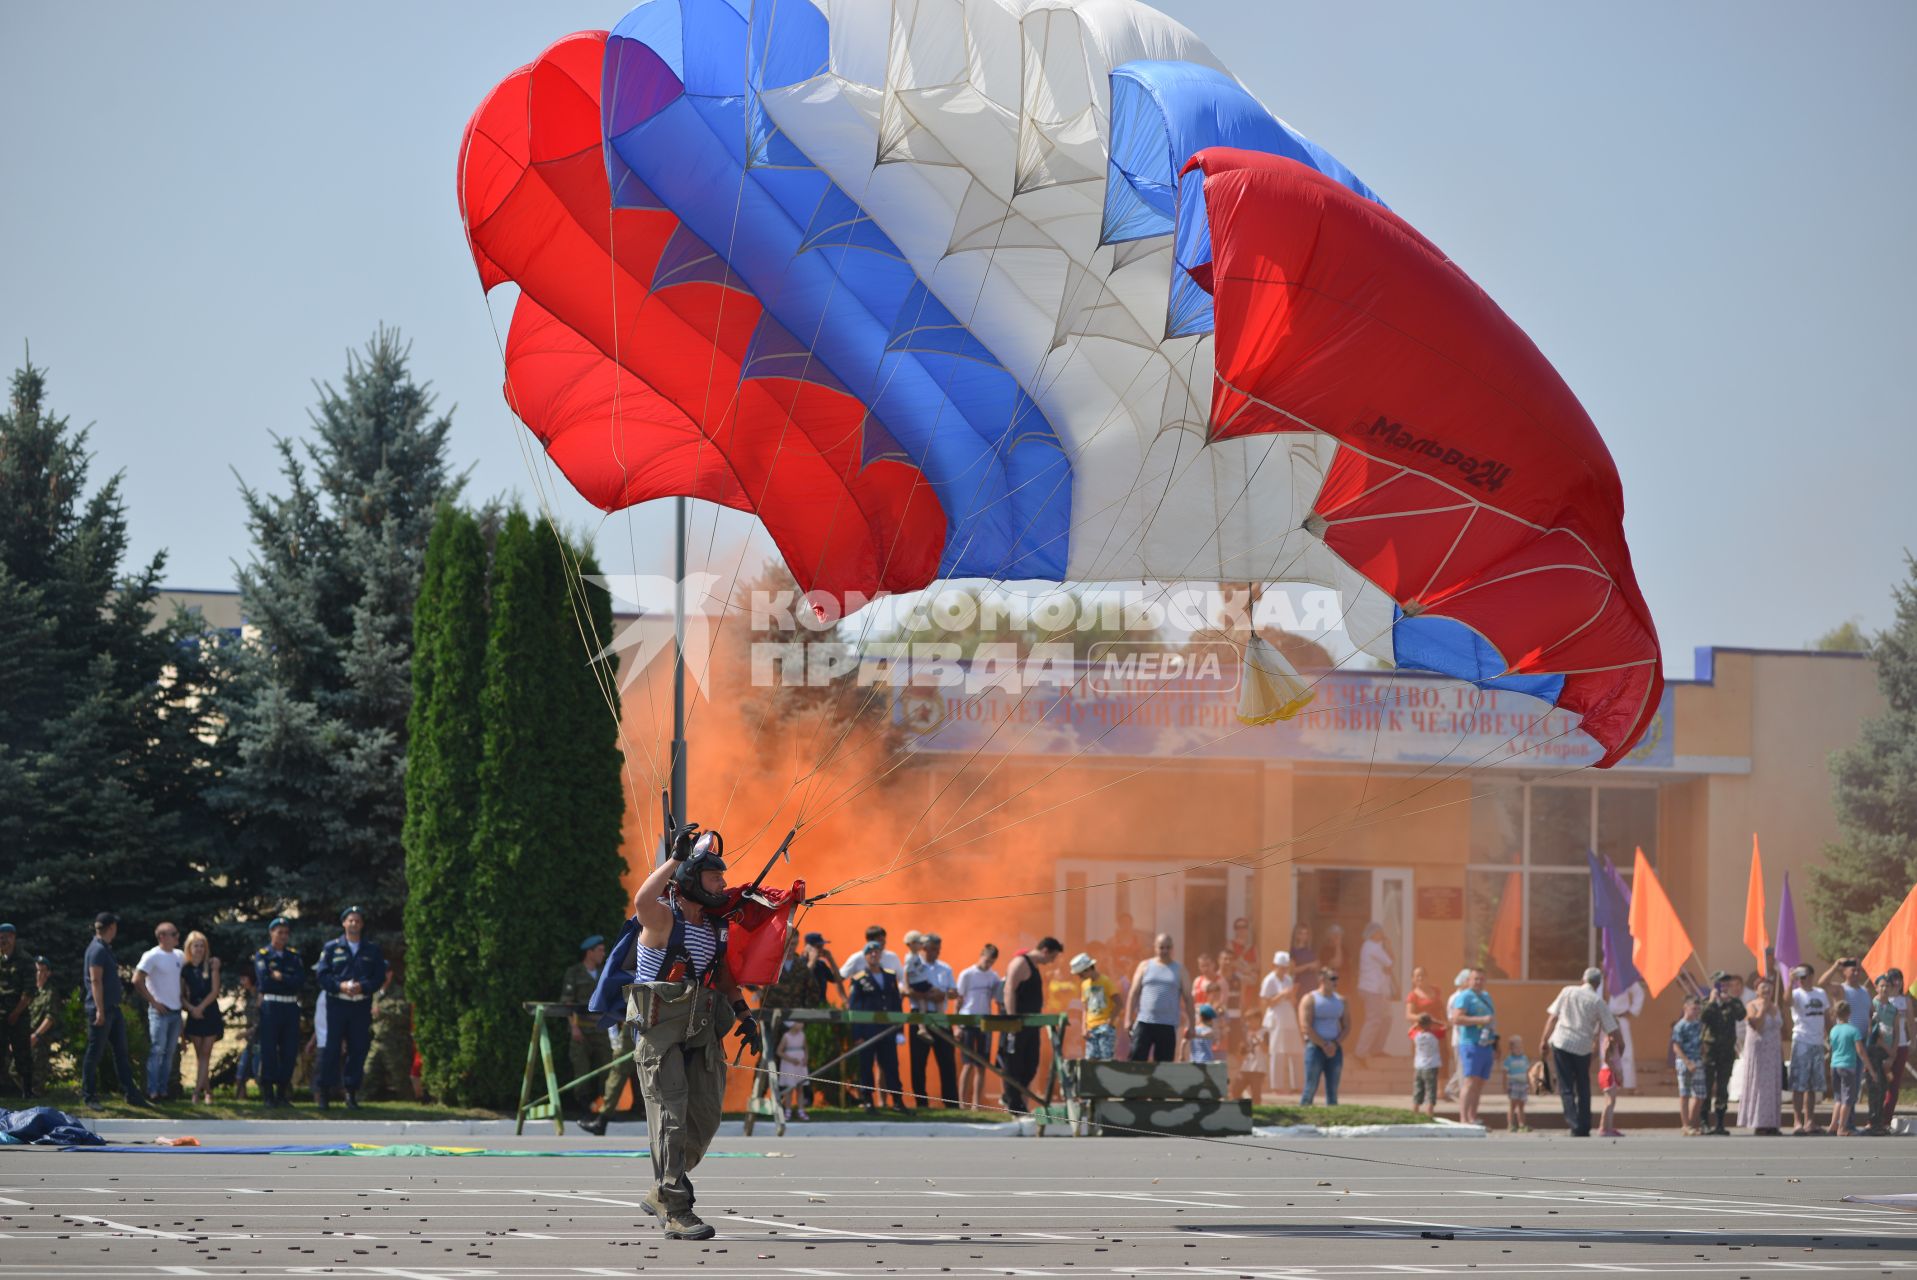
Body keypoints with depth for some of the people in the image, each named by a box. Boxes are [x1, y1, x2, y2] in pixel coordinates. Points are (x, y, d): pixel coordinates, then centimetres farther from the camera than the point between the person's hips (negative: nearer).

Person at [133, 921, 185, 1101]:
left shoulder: (178, 956, 10)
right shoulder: (152, 956, -11)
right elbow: (137, 980, -17)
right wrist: (153, 1002, -16)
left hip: (175, 1011, 7)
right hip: (160, 1011, -7)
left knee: (170, 1053, 9)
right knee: (157, 1051, -9)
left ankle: (164, 1090, 15)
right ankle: (153, 1091, -7)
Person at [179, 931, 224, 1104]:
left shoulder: (212, 965, -1)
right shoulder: (185, 968, 3)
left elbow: (215, 991, -4)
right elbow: (180, 994, 3)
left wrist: (201, 1007, -10)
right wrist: (191, 1008, -12)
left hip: (210, 1013, -2)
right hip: (193, 1015, 2)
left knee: (205, 1054, -6)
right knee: (199, 1055, 5)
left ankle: (197, 1091, -11)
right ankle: (207, 1091, 12)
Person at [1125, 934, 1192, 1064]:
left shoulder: (1179, 969, 10)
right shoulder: (1145, 966, 9)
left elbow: (1188, 998, 9)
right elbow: (1134, 994, 7)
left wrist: (1191, 1024, 2)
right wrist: (1128, 1020, -1)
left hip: (1168, 1026, 0)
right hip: (1144, 1023, 0)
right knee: (1136, 1060, -10)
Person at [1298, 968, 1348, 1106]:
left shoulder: (1340, 1000, 12)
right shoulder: (1310, 999, -3)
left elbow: (1347, 1027, 12)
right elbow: (1306, 1027, -10)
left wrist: (1336, 1044, -5)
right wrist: (1324, 1045, -14)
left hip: (1335, 1049, 5)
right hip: (1316, 1047, -5)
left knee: (1333, 1090, 3)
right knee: (1310, 1089, -8)